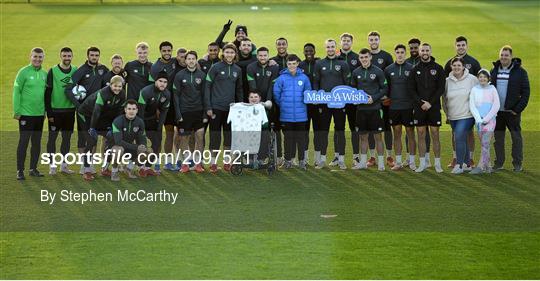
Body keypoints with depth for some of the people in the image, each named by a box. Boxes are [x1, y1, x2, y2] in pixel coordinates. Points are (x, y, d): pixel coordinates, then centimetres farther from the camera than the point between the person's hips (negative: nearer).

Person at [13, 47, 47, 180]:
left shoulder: (45, 74, 8)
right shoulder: (24, 72, -8)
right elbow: (16, 92, -8)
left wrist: (45, 110, 11)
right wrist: (16, 111, -12)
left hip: (40, 114, 5)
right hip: (26, 113, -5)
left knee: (37, 142, 10)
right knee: (23, 141, -3)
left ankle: (33, 169, 19)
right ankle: (20, 170, 3)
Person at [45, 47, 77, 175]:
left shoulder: (75, 71, 5)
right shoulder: (53, 71, -6)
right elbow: (47, 92, -6)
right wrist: (49, 112, -10)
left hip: (70, 110, 4)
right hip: (55, 110, -4)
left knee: (67, 138, 9)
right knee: (52, 137, 0)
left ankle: (64, 165, 17)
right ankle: (52, 166, 6)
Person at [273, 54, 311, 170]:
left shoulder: (304, 78, 0)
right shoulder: (282, 78, -3)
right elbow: (276, 94, 3)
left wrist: (302, 105, 5)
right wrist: (283, 105, 4)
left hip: (300, 114, 1)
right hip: (286, 114, 0)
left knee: (301, 137, 5)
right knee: (288, 137, 5)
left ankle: (301, 160, 12)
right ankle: (288, 159, 14)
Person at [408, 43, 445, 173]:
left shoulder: (438, 68, 1)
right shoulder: (416, 69, 7)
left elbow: (441, 88, -3)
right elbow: (411, 89, 5)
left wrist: (430, 102, -12)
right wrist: (420, 102, -9)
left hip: (434, 107, -2)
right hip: (419, 107, 2)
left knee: (435, 134, 1)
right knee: (421, 134, 4)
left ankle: (437, 163, 6)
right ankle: (422, 163, 10)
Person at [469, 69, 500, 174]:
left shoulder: (492, 89, 0)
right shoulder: (474, 89, 5)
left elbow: (496, 106, -3)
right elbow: (472, 105, 2)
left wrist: (486, 119, -9)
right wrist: (479, 119, -9)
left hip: (490, 119, -3)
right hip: (479, 120, 3)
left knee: (485, 143, -12)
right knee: (483, 144, 7)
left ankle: (480, 166, -16)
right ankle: (487, 166, 14)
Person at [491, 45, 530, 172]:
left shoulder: (520, 71, -4)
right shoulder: (494, 71, 9)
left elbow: (526, 92, -5)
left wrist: (518, 109, -11)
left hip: (512, 111, -4)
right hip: (497, 111, 4)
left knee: (516, 137, 0)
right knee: (498, 138, 9)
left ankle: (518, 164, 8)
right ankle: (499, 163, 17)